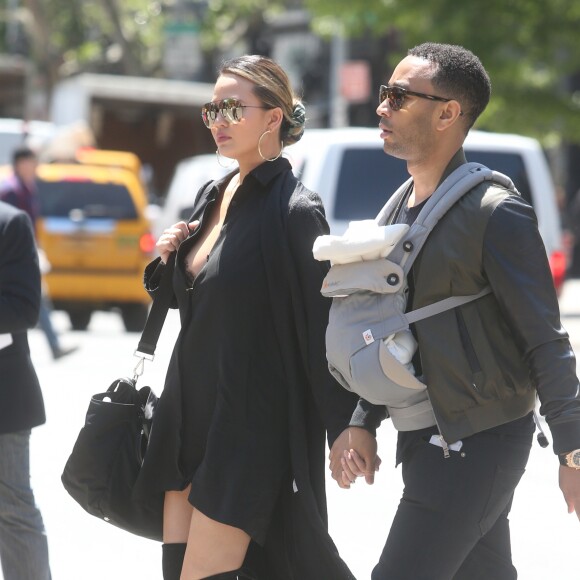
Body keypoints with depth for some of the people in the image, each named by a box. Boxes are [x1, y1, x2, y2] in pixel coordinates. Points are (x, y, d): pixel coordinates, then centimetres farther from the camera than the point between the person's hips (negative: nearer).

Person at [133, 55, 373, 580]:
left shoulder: (295, 210, -13)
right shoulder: (214, 197, 11)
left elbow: (324, 322, -16)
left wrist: (345, 422, -21)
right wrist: (167, 261, 2)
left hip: (252, 420, -8)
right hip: (191, 412, 9)